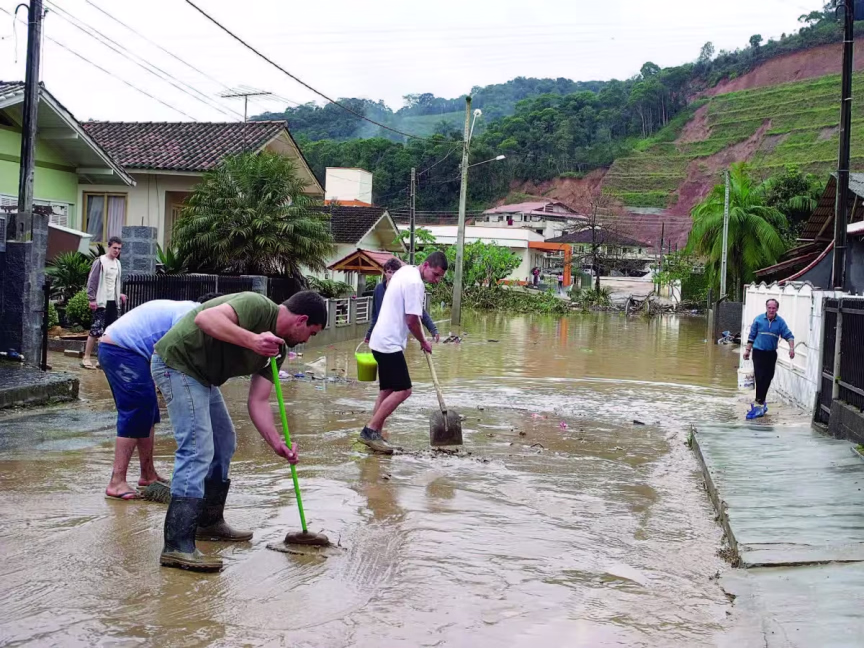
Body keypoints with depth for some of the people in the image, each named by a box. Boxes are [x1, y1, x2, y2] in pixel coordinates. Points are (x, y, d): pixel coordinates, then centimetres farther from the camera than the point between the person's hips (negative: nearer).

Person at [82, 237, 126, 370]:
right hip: (101, 302, -7)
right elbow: (91, 282, -11)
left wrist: (119, 294, 9)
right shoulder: (100, 262, -9)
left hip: (112, 302, 7)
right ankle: (86, 358, -4)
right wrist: (91, 299, -16)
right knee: (96, 330, -9)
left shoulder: (117, 263, 13)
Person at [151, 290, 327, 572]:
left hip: (201, 375, 11)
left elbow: (258, 401, 4)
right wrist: (252, 340, -44)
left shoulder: (278, 348, 7)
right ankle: (177, 546, -18)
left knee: (224, 443, 19)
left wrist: (277, 443, -7)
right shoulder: (257, 306, -19)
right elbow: (206, 318, -35)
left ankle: (209, 521, 34)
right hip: (176, 362, -11)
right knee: (197, 448, -17)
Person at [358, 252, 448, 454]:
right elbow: (412, 320, -18)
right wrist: (423, 342, -1)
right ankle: (370, 430, -10)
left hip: (383, 340, 10)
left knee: (387, 390, 13)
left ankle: (374, 435, 13)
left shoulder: (405, 270, 13)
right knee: (403, 390, -11)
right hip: (390, 344, -10)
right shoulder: (415, 283, -18)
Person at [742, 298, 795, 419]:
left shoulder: (780, 322, -1)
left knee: (767, 378, 9)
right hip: (758, 352, -3)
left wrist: (791, 348, -22)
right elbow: (752, 336, 3)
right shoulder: (759, 319, -3)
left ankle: (760, 402, 22)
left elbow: (788, 335, -6)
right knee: (760, 377, -9)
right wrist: (747, 350, 2)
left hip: (771, 353, 3)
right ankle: (760, 403, -6)